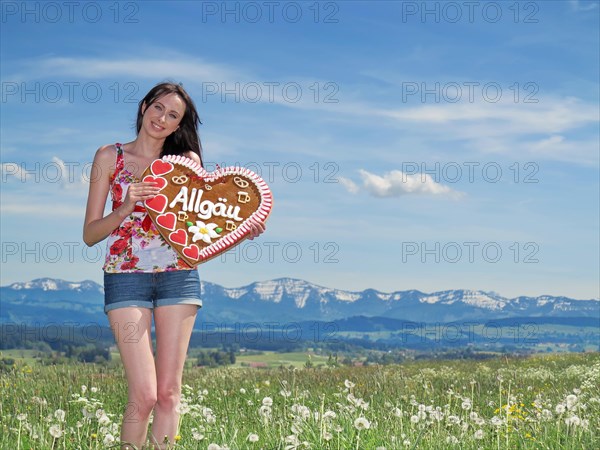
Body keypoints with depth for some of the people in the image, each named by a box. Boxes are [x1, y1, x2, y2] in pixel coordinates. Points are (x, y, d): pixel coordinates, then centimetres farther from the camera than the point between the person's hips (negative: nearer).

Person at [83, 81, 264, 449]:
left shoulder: (187, 161, 11)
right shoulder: (110, 157, 6)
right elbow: (90, 234, 3)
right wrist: (126, 207, -15)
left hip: (179, 275, 2)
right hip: (126, 275, -2)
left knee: (169, 391, 1)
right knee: (144, 394, -11)